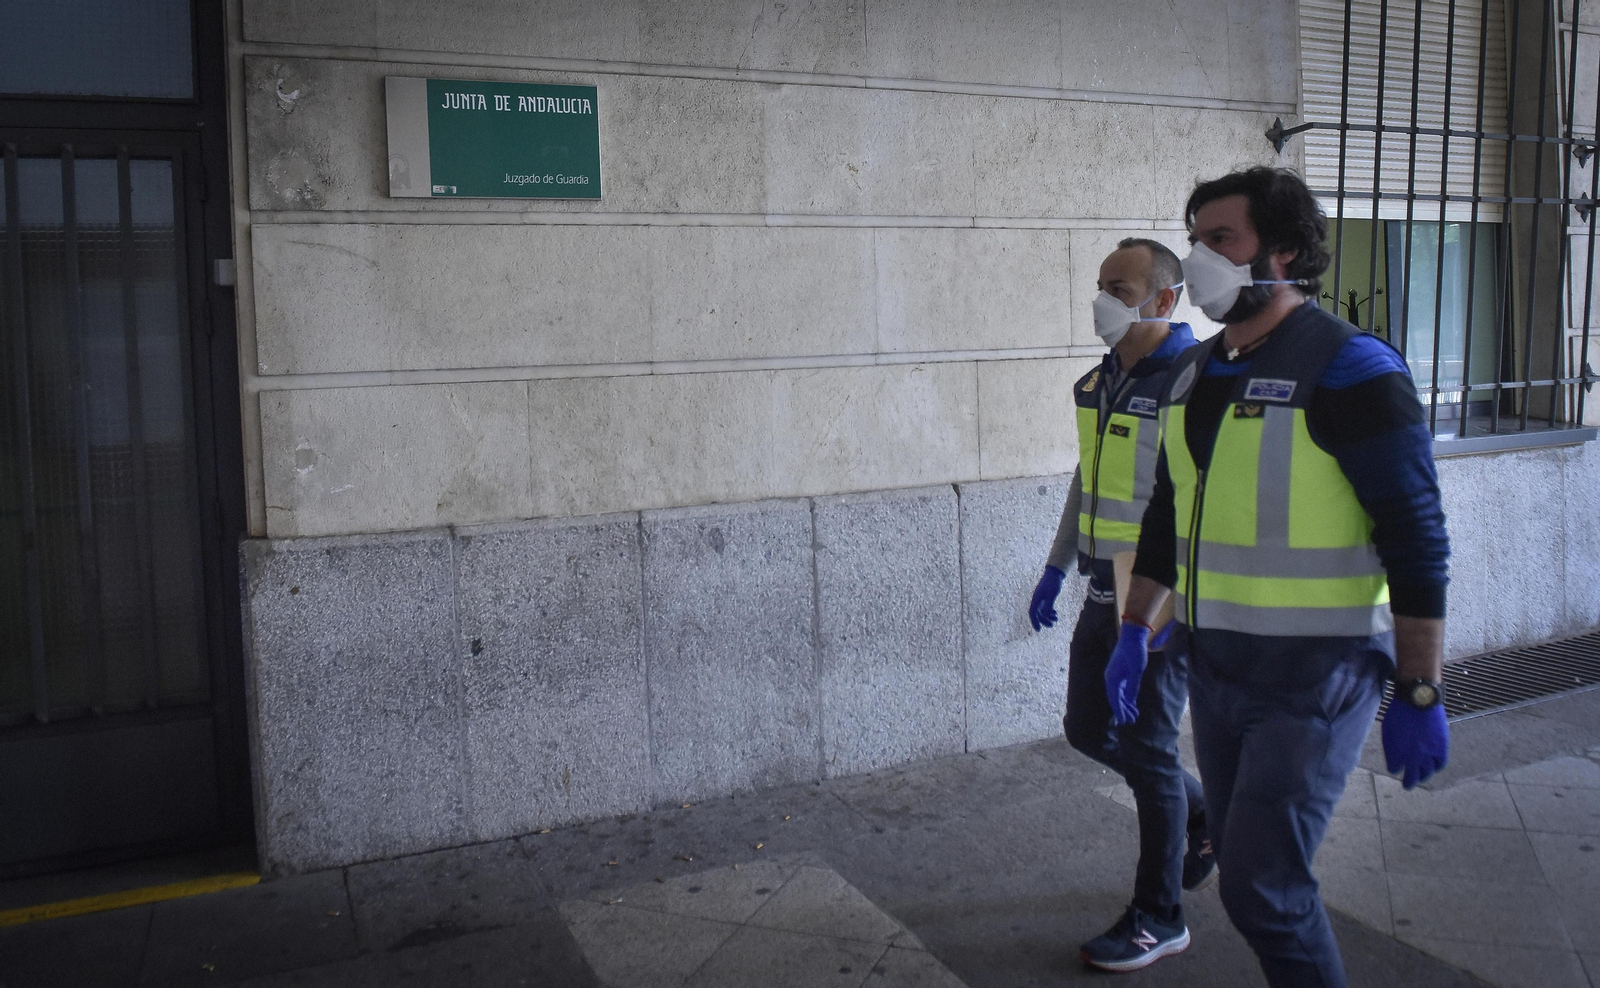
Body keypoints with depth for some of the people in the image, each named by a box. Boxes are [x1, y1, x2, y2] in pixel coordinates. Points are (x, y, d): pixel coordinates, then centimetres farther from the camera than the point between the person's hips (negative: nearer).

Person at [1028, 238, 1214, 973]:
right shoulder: (1100, 382, 9)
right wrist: (1056, 568, 19)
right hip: (1107, 594, 8)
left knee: (1145, 749, 0)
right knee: (1088, 729, 15)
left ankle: (1159, 918, 18)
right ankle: (1204, 814, 39)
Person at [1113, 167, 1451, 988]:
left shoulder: (1349, 369, -14)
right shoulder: (1192, 372, 9)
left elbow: (1416, 542, -15)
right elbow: (1167, 514, 18)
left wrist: (1418, 695, -16)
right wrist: (1135, 631, 16)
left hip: (1314, 676, -7)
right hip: (1214, 668, 7)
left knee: (1260, 884, -7)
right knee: (1245, 861, 16)